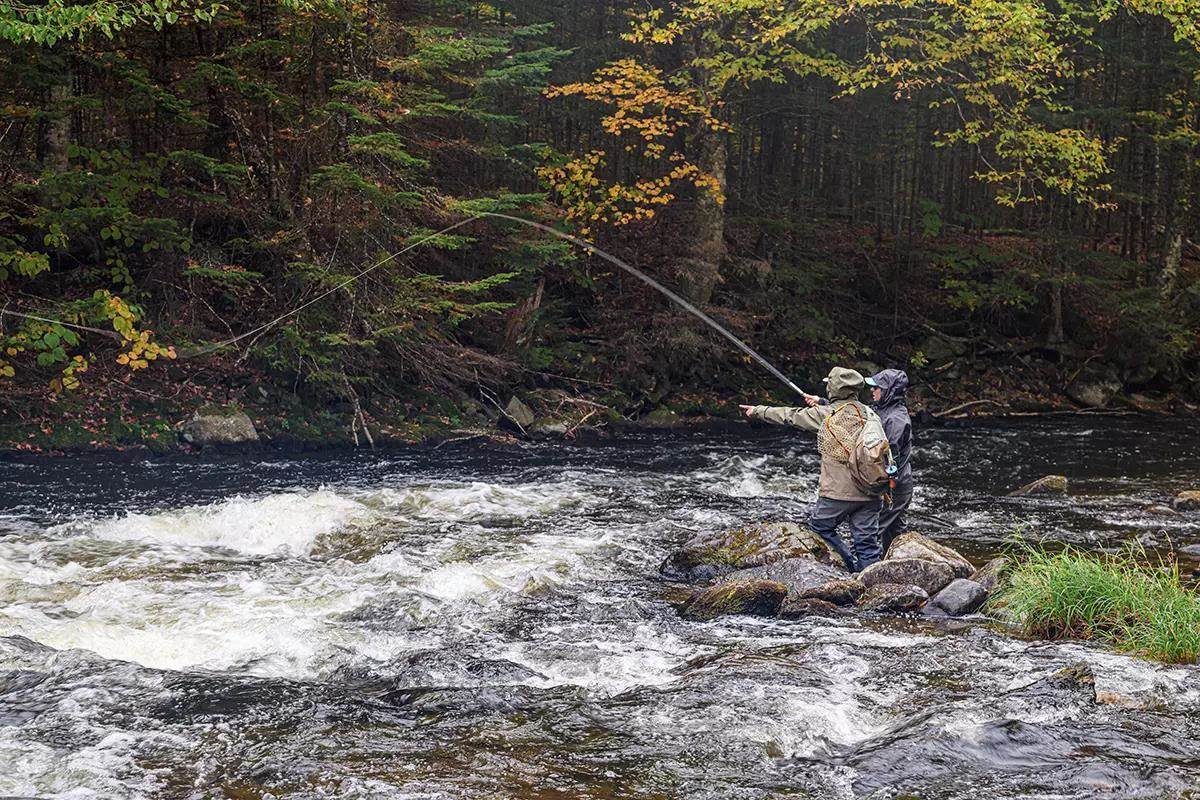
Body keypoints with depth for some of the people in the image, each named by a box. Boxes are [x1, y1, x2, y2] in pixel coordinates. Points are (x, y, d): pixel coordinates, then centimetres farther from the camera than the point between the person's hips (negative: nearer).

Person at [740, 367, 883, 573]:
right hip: (869, 493, 5)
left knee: (819, 527, 15)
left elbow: (790, 416, 5)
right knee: (867, 542, 8)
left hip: (838, 492, -5)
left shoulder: (826, 414, -6)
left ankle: (852, 567, 4)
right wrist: (821, 404, 38)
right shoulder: (868, 413, 7)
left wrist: (758, 411, 19)